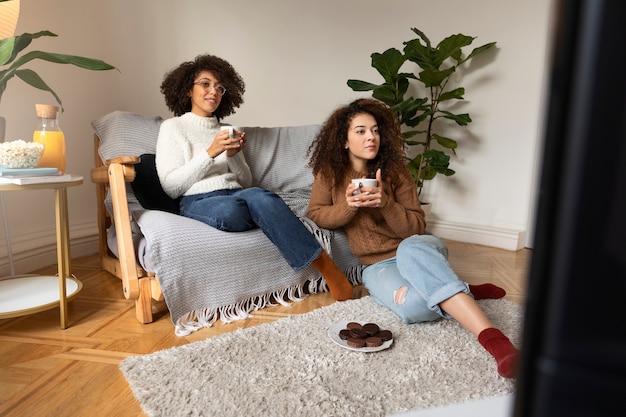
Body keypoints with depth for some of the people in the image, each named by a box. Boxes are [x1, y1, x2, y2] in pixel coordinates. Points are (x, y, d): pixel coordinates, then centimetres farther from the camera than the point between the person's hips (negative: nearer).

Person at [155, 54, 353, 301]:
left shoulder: (226, 131, 23)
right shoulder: (172, 127, 10)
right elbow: (170, 187, -2)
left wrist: (233, 155, -2)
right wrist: (210, 153, -10)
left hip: (237, 194, 3)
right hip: (197, 201, -3)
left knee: (256, 196, -35)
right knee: (229, 210, -41)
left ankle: (325, 265, -36)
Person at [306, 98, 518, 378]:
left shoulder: (394, 171, -3)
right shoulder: (330, 173, 0)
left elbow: (416, 228, -5)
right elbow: (315, 215, 2)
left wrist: (385, 203, -24)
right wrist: (347, 207, -18)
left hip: (418, 249, 0)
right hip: (377, 264, 0)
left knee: (410, 250, -42)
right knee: (412, 307, -37)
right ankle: (464, 294, -11)